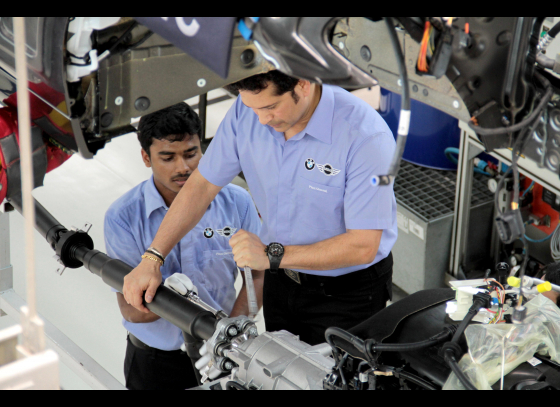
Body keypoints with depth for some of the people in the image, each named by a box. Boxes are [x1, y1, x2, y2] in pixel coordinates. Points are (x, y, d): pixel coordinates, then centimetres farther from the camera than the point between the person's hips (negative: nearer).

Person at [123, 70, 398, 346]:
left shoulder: (366, 135, -28)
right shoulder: (246, 111, -12)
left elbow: (363, 245, -28)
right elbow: (203, 185, 0)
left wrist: (272, 256, -30)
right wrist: (151, 260, -5)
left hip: (347, 295, -5)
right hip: (280, 282, 5)